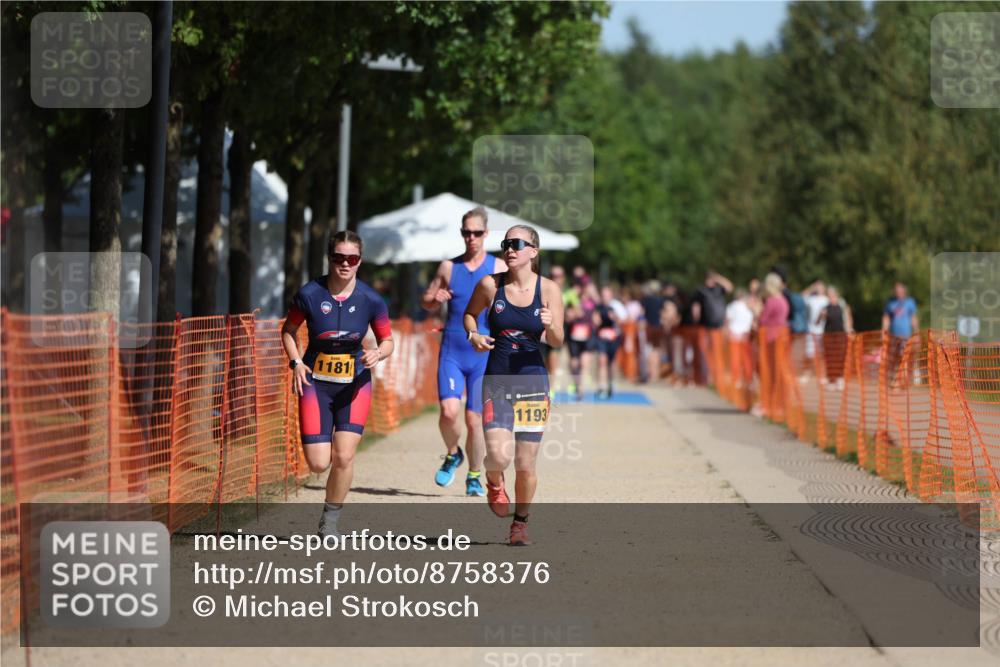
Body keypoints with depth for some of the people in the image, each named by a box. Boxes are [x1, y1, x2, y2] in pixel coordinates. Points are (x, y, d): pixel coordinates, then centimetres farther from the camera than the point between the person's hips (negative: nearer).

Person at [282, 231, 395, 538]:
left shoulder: (370, 299, -8)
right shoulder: (310, 294, -10)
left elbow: (387, 341, 4)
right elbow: (288, 330, 6)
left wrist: (378, 354, -18)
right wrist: (295, 362, -9)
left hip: (355, 383, 0)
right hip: (316, 382, 0)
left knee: (344, 456, -13)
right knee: (318, 463, -7)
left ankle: (330, 521, 9)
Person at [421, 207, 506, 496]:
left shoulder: (499, 268, 2)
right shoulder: (448, 267, 7)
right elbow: (426, 301, 15)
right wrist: (436, 299, -8)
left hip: (484, 355, -1)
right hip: (452, 352, 1)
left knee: (474, 418, 0)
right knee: (449, 411, -16)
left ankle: (474, 477, 17)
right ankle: (452, 455, 14)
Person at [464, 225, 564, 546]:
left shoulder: (548, 289, -3)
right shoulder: (490, 285, -3)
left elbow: (557, 342, -1)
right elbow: (470, 313, 16)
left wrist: (550, 326, -23)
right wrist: (473, 335, -4)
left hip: (532, 381, 1)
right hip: (497, 381, 0)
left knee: (525, 465, 4)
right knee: (499, 455, -19)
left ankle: (521, 522, 29)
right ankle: (494, 482, 18)